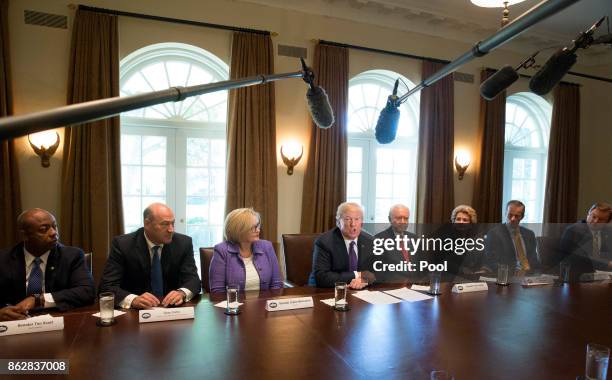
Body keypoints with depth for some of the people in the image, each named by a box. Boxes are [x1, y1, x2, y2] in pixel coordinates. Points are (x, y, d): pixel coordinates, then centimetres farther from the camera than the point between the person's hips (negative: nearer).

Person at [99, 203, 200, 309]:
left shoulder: (183, 243, -5)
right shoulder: (122, 244, -10)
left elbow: (193, 279, -7)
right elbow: (107, 286, -15)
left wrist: (182, 293, -29)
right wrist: (133, 300, -33)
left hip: (171, 309, 1)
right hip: (134, 312, 0)